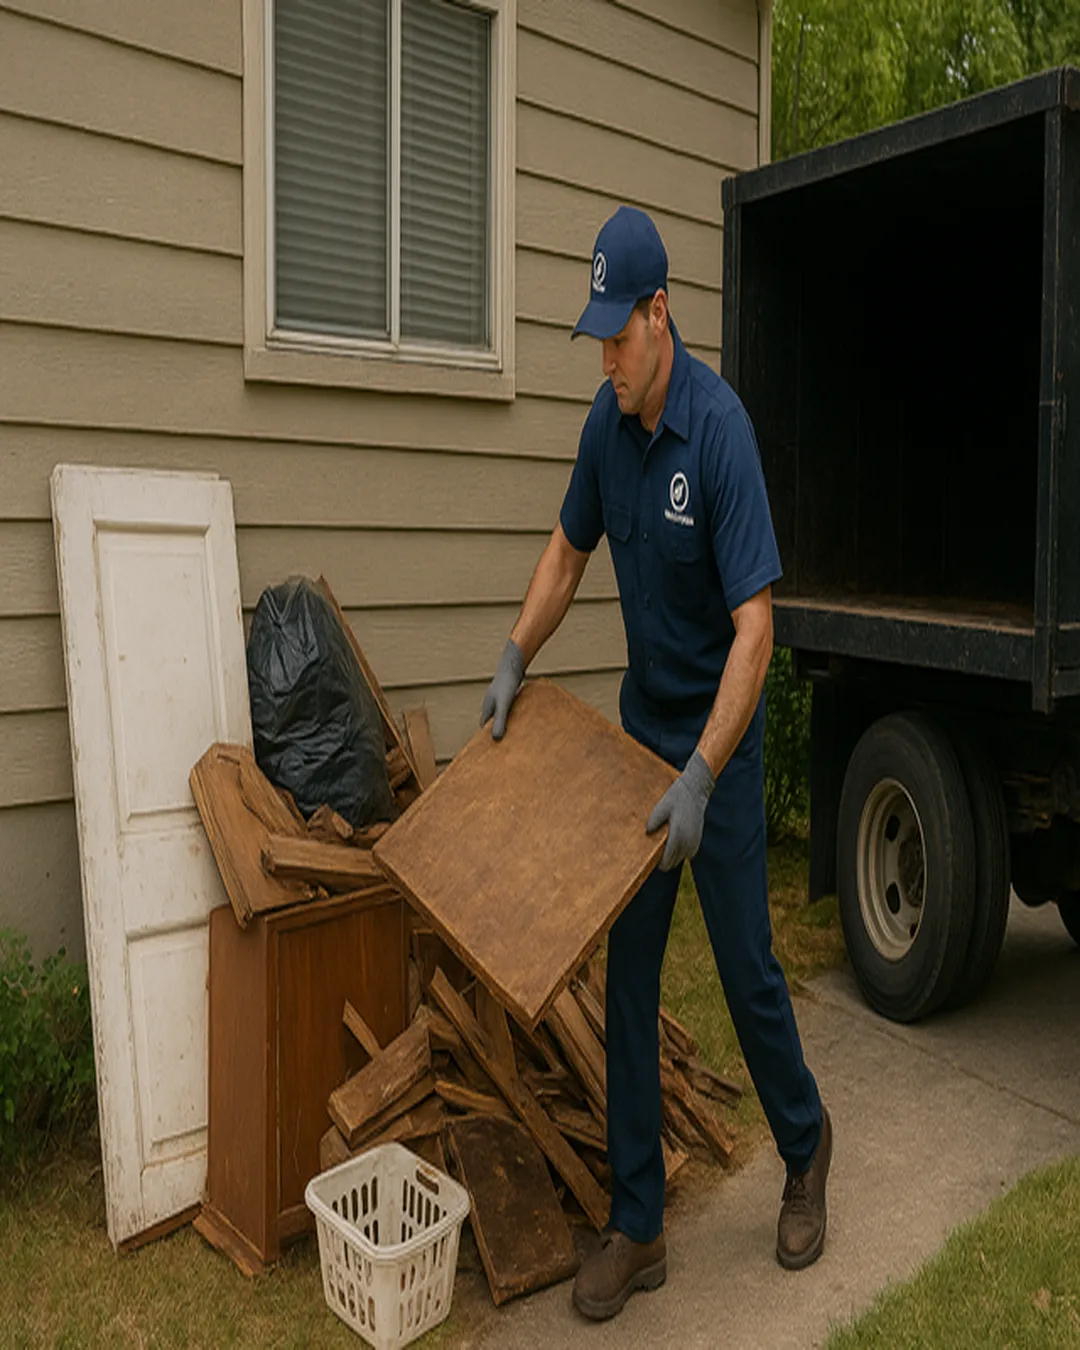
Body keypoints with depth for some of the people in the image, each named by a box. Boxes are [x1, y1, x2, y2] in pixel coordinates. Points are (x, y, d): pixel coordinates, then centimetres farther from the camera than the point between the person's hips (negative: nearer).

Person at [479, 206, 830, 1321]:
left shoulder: (720, 429, -21)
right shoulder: (608, 419, 0)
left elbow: (754, 625, -25)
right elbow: (568, 548, 14)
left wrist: (701, 779, -29)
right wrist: (514, 660, 2)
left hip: (720, 735, -6)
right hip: (641, 723, 6)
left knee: (744, 967, 6)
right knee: (627, 971, 6)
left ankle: (804, 1148, 36)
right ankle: (638, 1226, 19)